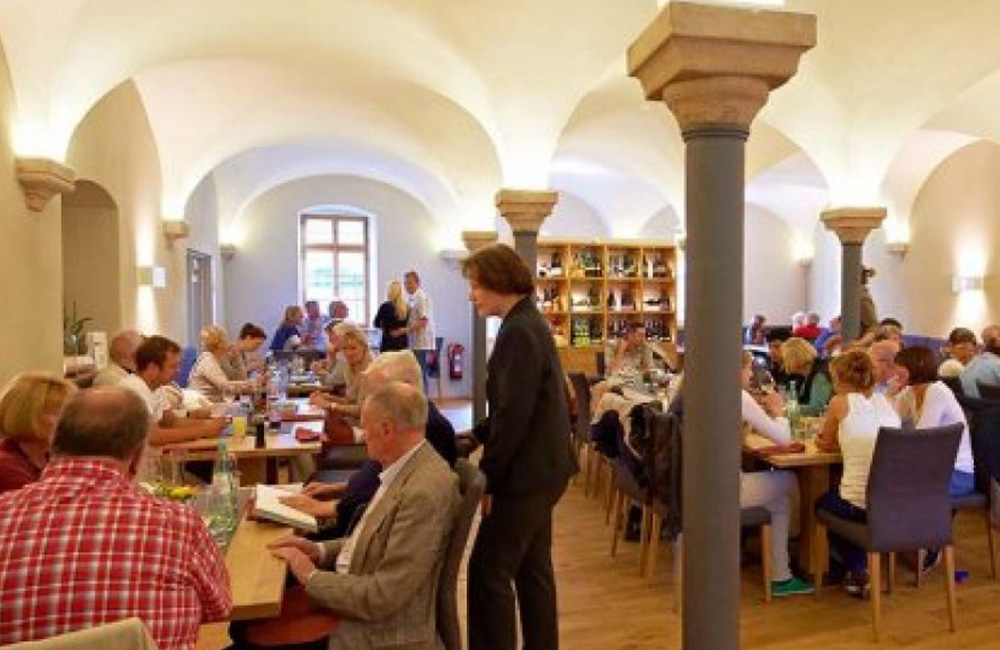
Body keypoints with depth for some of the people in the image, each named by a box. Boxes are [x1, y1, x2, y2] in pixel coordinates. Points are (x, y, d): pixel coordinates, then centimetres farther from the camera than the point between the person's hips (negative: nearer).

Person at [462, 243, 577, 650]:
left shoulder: (518, 332, -19)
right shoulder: (529, 323, 11)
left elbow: (513, 415, -23)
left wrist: (488, 479, -15)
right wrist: (476, 436, 11)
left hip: (526, 474, -10)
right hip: (540, 470, 10)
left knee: (488, 572, 0)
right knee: (533, 570, 18)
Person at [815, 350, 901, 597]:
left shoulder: (841, 402, -5)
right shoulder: (885, 401, 8)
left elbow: (826, 445, 8)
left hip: (860, 504, -5)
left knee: (822, 503, 29)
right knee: (834, 498, 34)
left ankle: (858, 571, 22)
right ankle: (861, 569, 31)